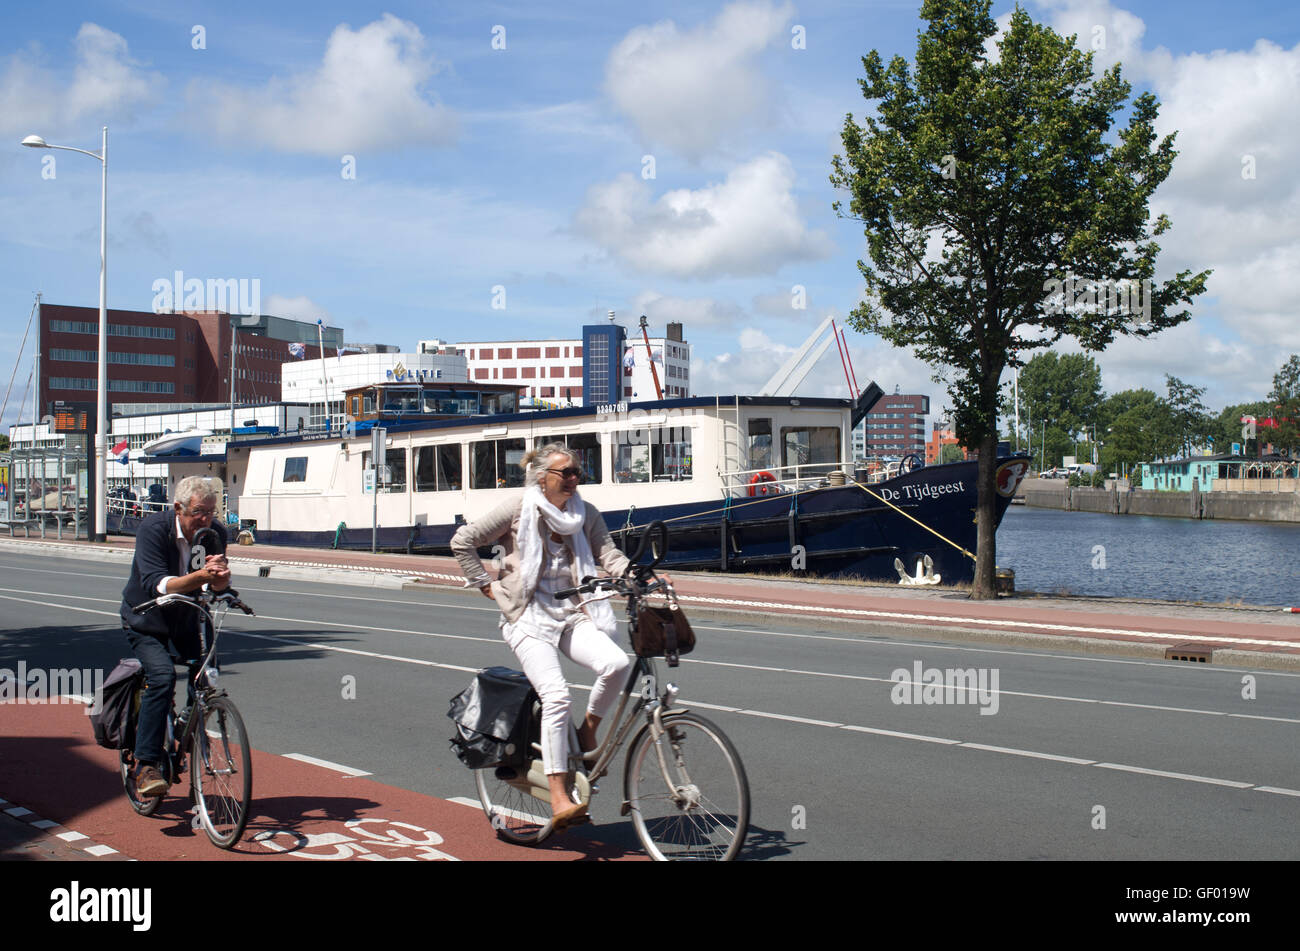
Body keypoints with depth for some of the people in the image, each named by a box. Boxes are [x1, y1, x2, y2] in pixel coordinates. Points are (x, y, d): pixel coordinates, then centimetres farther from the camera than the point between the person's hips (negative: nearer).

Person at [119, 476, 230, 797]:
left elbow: (220, 587, -13)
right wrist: (200, 576, -48)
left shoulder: (215, 532, -11)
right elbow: (157, 585, -33)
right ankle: (146, 766, -20)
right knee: (163, 675, -25)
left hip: (186, 617, 5)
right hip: (145, 619, -5)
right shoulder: (153, 529, -23)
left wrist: (221, 574, -37)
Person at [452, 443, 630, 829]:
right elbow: (463, 540, 4)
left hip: (572, 615, 4)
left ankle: (587, 734, 5)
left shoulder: (585, 513, 10)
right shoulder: (518, 509, -2)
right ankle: (559, 801, -19)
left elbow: (608, 554, 1)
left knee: (616, 663, -24)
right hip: (529, 617, -4)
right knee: (557, 695, -21)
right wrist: (485, 584, 2)